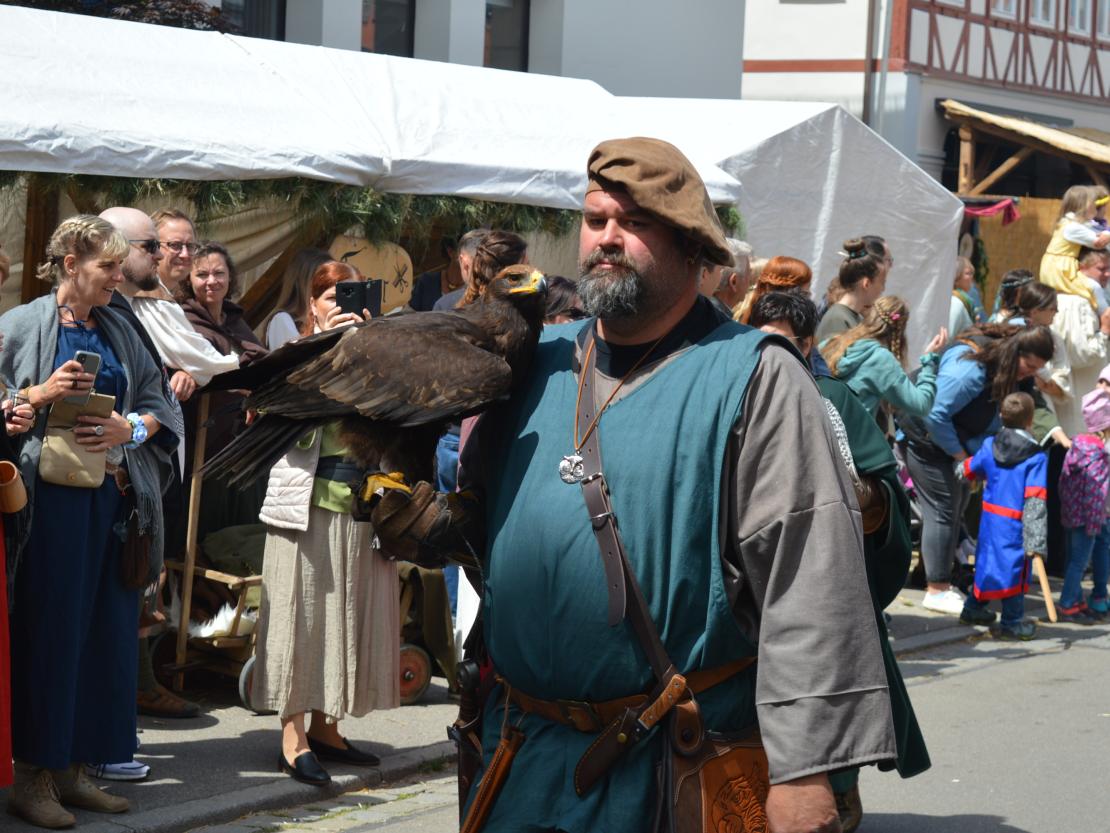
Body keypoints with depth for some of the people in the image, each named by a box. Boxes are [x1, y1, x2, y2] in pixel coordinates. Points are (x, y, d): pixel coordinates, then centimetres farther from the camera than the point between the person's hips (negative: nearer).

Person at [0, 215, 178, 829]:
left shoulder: (119, 333, 14)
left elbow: (156, 402, 14)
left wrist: (130, 429, -5)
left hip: (112, 496, 6)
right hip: (50, 496, -6)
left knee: (105, 630, 5)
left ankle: (71, 770, 14)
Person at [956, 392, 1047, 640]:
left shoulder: (989, 445, 2)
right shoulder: (1037, 457, -14)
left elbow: (967, 470, 16)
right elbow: (1035, 501, -19)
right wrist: (1036, 540, -20)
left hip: (989, 516, 6)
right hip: (1015, 525, -6)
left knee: (987, 561, 21)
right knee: (1014, 568, 3)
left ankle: (974, 608, 33)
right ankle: (1012, 623, 9)